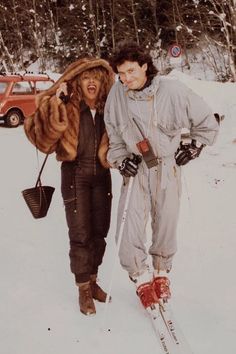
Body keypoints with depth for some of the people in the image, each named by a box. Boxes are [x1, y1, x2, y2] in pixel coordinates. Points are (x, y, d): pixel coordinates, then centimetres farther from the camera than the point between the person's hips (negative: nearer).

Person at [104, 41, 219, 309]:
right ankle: (141, 276, 18)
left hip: (168, 167, -1)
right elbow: (113, 134, 9)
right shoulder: (117, 95, -7)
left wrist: (194, 147, 2)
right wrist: (120, 159, -3)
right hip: (136, 168, 1)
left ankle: (161, 272, 34)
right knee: (130, 227, -6)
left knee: (166, 223, 9)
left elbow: (206, 122, 0)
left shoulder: (172, 91, -14)